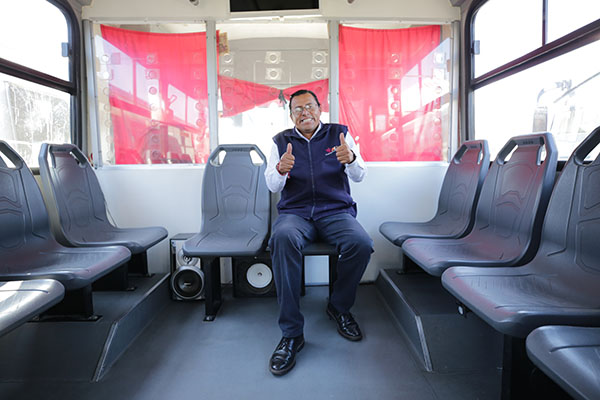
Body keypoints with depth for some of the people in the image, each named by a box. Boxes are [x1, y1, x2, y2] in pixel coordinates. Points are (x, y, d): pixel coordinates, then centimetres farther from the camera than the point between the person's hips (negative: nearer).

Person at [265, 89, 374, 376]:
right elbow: (272, 185, 3)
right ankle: (291, 333, -28)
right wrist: (281, 169, -21)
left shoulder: (339, 134, 10)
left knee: (361, 243, -32)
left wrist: (350, 159, -23)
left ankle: (339, 306, -2)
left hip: (336, 211, 0)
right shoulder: (281, 141, 12)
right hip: (295, 212, 0)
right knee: (283, 238, -36)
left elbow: (359, 176, 1)